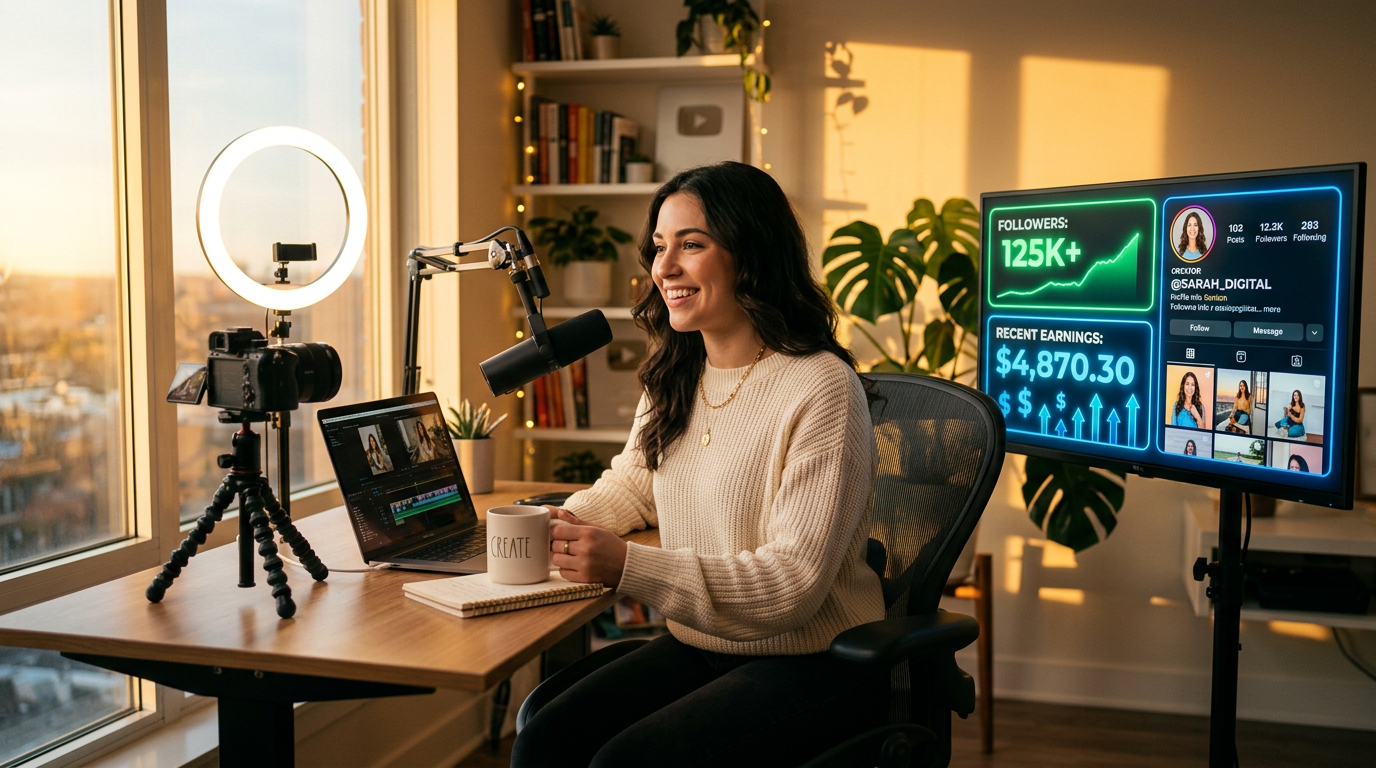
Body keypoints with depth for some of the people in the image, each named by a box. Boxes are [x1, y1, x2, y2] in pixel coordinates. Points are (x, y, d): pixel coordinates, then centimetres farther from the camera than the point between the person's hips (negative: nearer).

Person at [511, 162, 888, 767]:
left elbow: (792, 585, -20)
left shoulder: (822, 390, -18)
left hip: (811, 666, -6)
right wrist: (557, 528, -1)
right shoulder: (674, 377, 7)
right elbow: (631, 484, 21)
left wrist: (628, 568, -27)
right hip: (695, 648, 6)